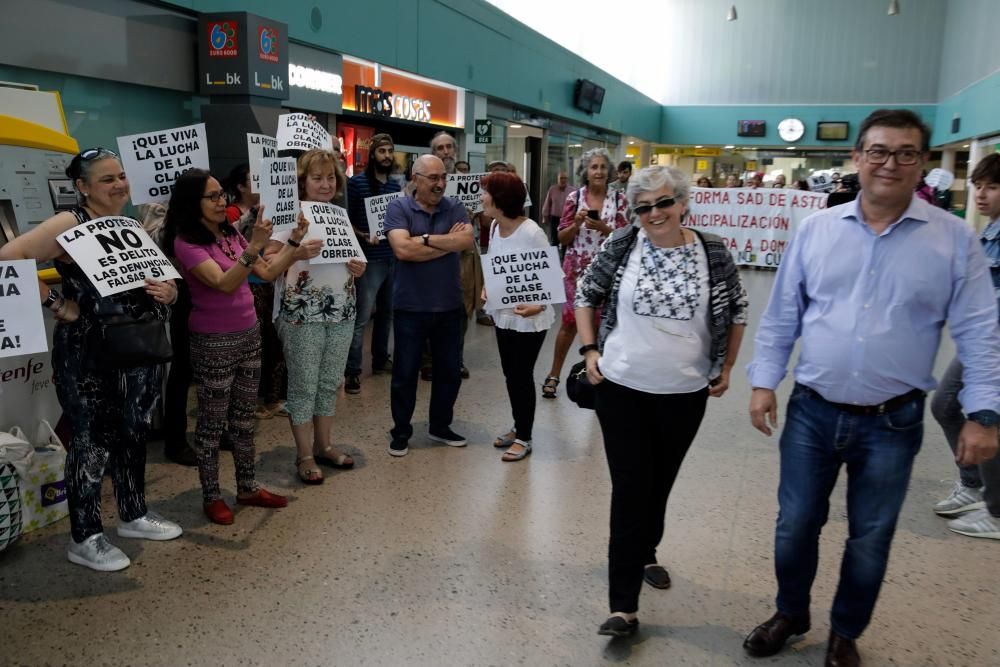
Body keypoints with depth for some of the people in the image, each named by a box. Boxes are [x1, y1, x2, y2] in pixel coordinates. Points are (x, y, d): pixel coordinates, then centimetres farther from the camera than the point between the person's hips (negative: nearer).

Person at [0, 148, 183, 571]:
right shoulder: (70, 224, -11)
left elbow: (160, 281, 18)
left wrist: (169, 292, -5)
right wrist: (56, 304, -17)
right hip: (89, 355, -7)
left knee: (134, 435, 17)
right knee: (92, 442, 2)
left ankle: (134, 516, 34)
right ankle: (84, 539, 17)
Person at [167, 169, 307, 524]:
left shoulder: (230, 233, 6)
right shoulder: (185, 242, -14)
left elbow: (268, 273, 10)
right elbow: (224, 284, -27)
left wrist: (294, 241, 0)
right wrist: (254, 247, -36)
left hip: (249, 334, 7)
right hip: (214, 343, -7)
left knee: (244, 417, 15)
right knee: (212, 423, 5)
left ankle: (248, 488, 27)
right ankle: (211, 497, 18)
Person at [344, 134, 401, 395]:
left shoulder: (396, 185, 13)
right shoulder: (356, 183, -5)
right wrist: (364, 236, -20)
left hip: (394, 257, 6)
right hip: (370, 259, -6)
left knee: (387, 312, 14)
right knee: (362, 316, -8)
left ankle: (380, 359, 28)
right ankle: (352, 371, -2)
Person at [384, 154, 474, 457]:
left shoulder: (454, 208, 3)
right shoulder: (398, 208, -6)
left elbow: (467, 240, -15)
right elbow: (403, 250, -21)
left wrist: (425, 239, -17)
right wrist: (448, 242, -13)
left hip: (449, 306, 4)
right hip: (410, 307, -3)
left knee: (450, 371, 14)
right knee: (405, 373, 7)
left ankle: (440, 426, 32)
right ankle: (401, 432, 23)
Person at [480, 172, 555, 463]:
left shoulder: (531, 233, -22)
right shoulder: (494, 226, 2)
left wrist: (539, 305, -34)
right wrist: (487, 288, -5)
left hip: (529, 317, -7)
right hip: (503, 313, 7)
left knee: (522, 375, 3)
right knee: (510, 373, 16)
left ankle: (524, 437, 20)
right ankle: (518, 427, 34)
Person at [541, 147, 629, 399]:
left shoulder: (619, 198, -2)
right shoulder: (574, 197, -1)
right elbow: (562, 238, 2)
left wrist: (603, 228, -20)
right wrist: (577, 223, -16)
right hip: (576, 268, 0)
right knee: (569, 322, 5)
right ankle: (553, 375, 19)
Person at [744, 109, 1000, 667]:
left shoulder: (955, 239, -4)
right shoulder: (816, 229, 0)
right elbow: (782, 315, 4)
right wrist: (764, 381, 0)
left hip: (893, 423, -1)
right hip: (812, 413, 1)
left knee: (870, 541, 14)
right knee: (794, 526, 13)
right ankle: (791, 614, 39)